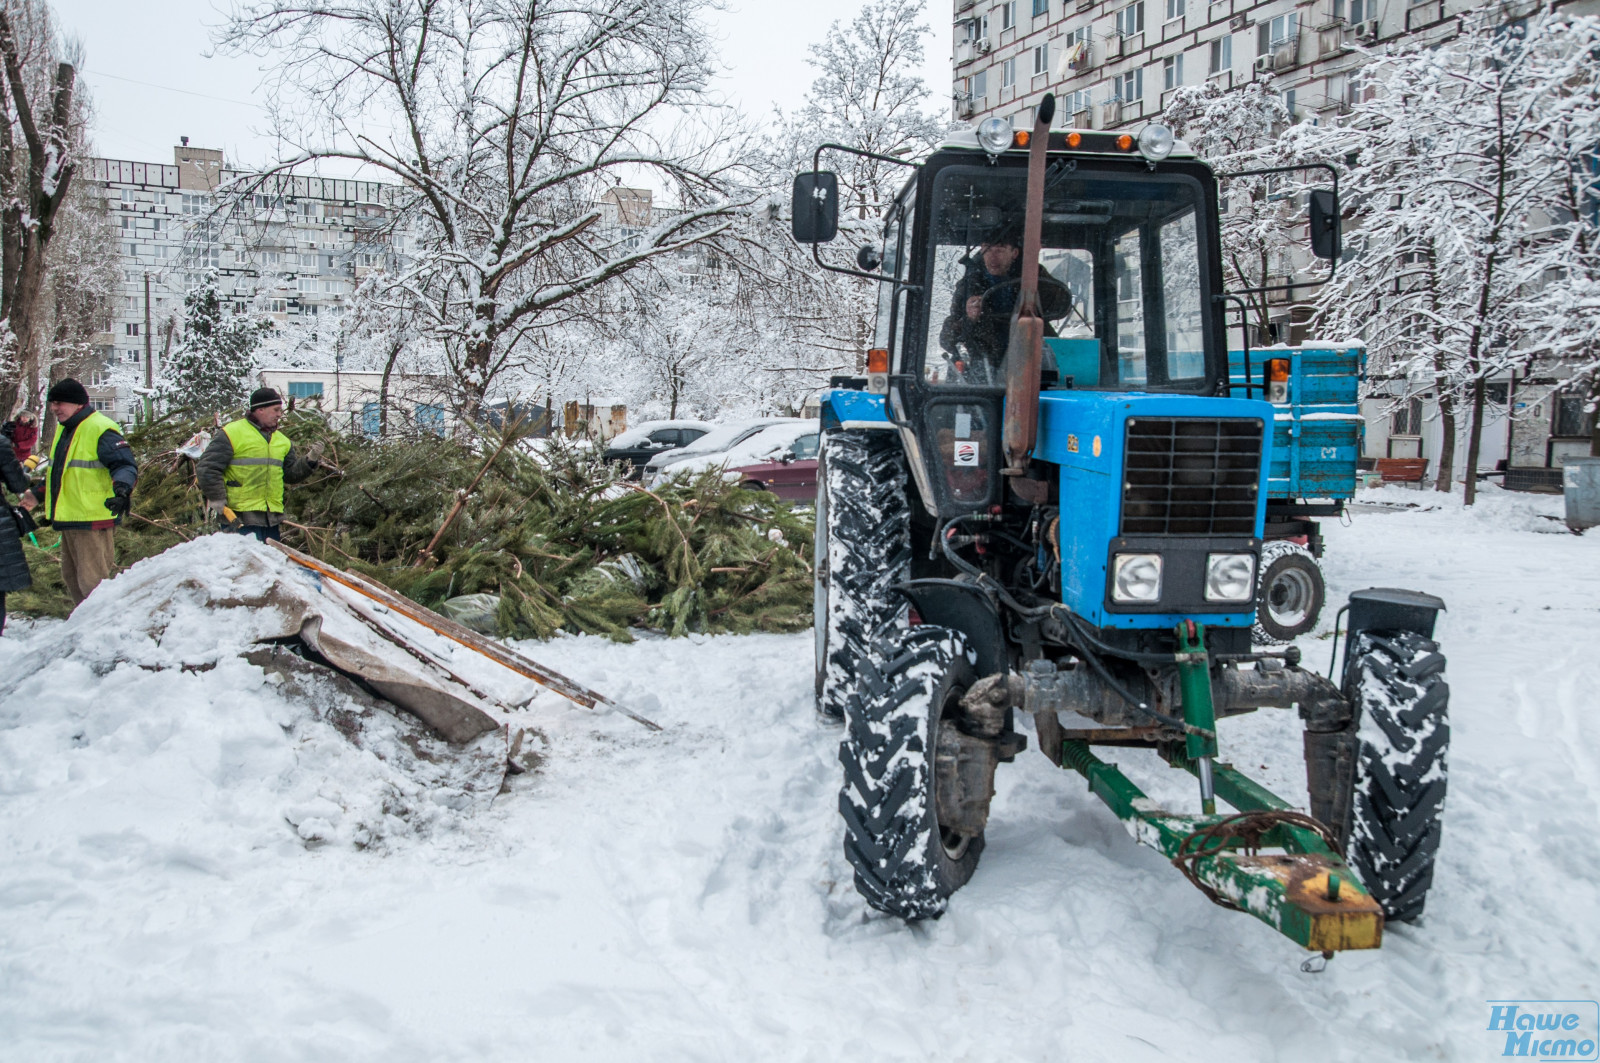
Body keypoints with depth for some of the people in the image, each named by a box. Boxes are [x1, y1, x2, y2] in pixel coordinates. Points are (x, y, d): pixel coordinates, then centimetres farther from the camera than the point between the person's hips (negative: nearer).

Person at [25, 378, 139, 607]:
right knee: (72, 578, 16)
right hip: (69, 520, 10)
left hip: (93, 519, -10)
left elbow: (125, 465, -19)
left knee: (92, 580, -10)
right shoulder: (64, 429, 17)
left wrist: (122, 490, -37)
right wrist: (39, 492, 31)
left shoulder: (100, 430, -13)